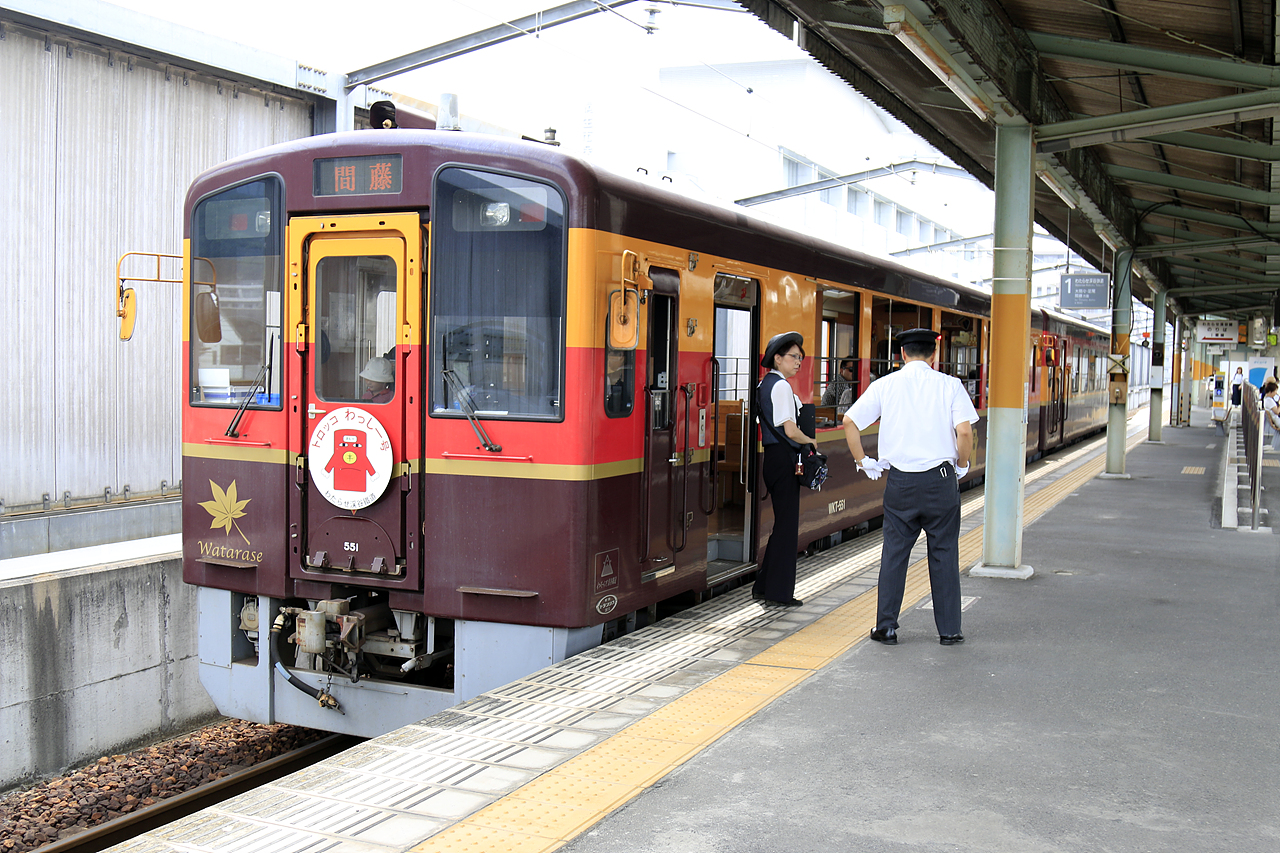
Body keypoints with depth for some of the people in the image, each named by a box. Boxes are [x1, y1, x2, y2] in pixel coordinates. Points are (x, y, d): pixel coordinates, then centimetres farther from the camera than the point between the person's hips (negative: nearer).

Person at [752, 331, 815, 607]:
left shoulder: (765, 384, 15)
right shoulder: (781, 386, -14)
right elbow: (790, 430, -19)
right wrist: (810, 441, -2)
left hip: (773, 457, 10)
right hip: (783, 458, -10)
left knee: (783, 523, 17)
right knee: (787, 525, -3)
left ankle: (763, 587, 22)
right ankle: (779, 592, 3)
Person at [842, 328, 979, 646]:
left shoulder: (884, 385, 3)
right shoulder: (950, 385, -1)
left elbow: (850, 421, -2)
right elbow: (964, 431, -12)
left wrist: (863, 461, 8)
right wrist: (962, 465, 4)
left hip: (899, 480, 1)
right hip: (940, 478, -1)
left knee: (894, 553, 9)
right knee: (944, 554, 9)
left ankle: (886, 627, 13)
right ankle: (948, 629, 14)